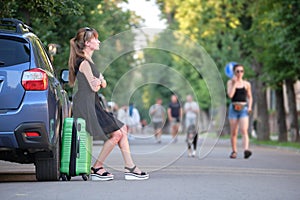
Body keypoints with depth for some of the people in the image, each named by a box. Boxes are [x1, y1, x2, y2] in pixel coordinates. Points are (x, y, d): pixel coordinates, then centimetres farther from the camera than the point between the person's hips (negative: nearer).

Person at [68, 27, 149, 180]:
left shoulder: (88, 62, 20)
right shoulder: (84, 63, -12)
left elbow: (103, 84, 16)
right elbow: (94, 87, -17)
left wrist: (99, 81, -6)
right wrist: (98, 82, 4)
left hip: (92, 105, 10)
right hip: (86, 106, -10)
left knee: (122, 130, 5)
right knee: (116, 134, -13)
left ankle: (130, 168, 3)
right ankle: (96, 168, -4)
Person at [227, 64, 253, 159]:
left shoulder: (246, 84, 8)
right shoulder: (230, 82, 5)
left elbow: (250, 97, 18)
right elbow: (230, 95, -10)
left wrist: (250, 107, 2)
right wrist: (234, 83, -10)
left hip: (244, 109, -1)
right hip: (234, 108, 1)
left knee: (244, 130, -17)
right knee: (233, 132, 5)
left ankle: (246, 150, -30)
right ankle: (234, 151, 16)